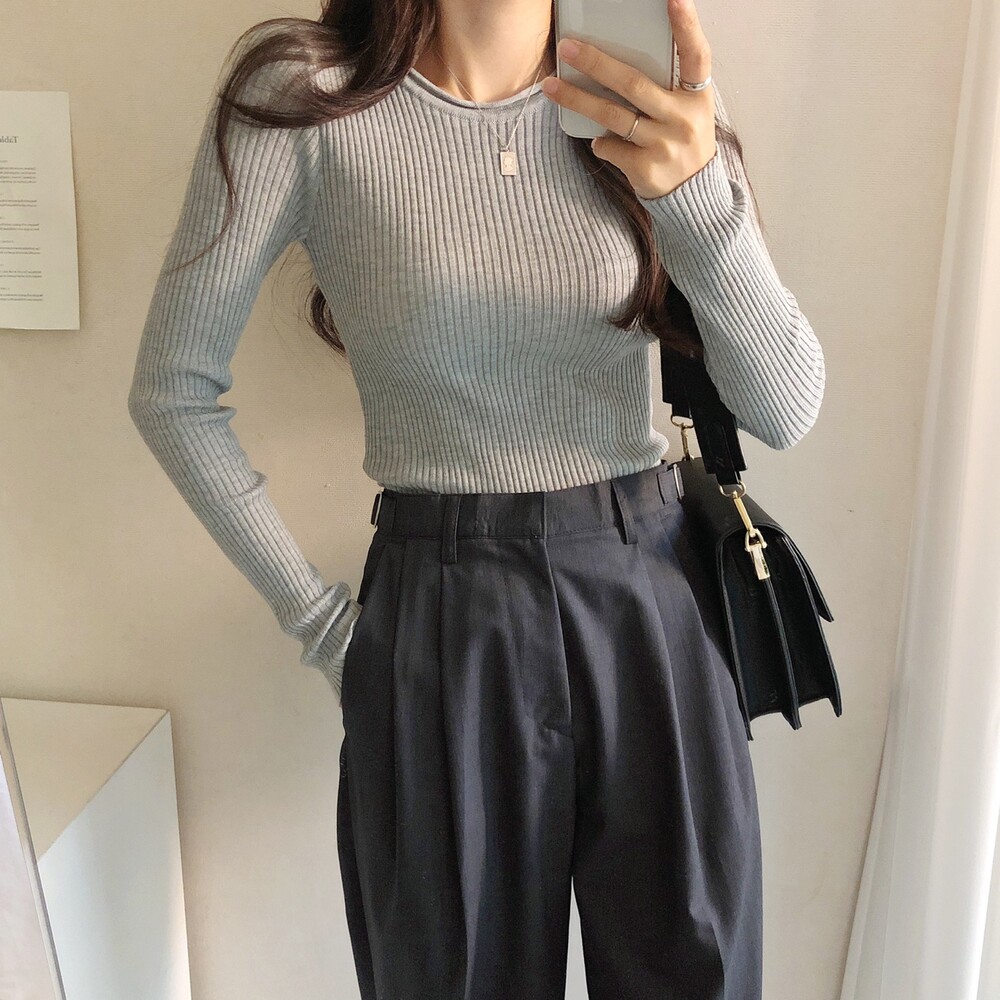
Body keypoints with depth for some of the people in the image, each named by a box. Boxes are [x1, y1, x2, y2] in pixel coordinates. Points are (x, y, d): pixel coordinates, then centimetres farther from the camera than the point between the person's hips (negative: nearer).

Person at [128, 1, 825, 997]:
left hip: (654, 597, 3)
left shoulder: (650, 95, -1)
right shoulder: (301, 93, -9)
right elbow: (172, 391, -1)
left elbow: (785, 409, -6)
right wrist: (316, 620, -1)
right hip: (443, 617, -2)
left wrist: (700, 196, -24)